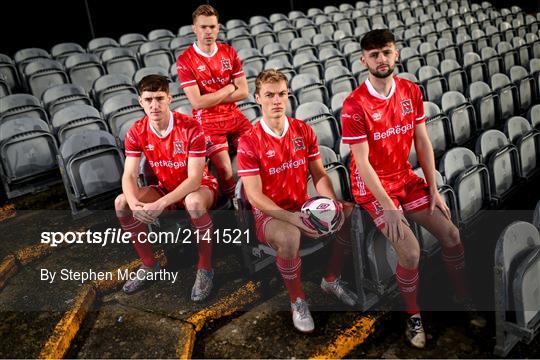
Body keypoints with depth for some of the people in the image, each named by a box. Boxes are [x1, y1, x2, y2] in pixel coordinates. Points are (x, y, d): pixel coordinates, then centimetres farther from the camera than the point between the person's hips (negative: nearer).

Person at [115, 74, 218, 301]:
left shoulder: (190, 128, -24)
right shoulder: (137, 132, -9)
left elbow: (194, 178, -27)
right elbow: (129, 176, -13)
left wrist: (161, 204, -38)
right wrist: (134, 203, -35)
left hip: (198, 187, -5)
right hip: (166, 189, 5)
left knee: (194, 202, -40)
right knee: (121, 203, -15)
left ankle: (205, 268, -18)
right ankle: (149, 264, 2)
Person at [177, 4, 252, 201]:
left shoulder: (229, 52, 4)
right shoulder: (185, 60, -9)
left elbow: (243, 92, -2)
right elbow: (197, 102, -17)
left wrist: (211, 98, -12)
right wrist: (229, 88, -9)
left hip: (234, 116, 4)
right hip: (208, 121, -4)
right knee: (226, 171, -17)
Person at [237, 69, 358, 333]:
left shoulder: (304, 131, 2)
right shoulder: (249, 142, -13)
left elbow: (319, 175, 5)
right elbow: (254, 196, -16)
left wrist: (333, 203, -16)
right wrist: (290, 217, -28)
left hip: (304, 207, 5)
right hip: (269, 214, -5)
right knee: (289, 236, -38)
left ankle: (331, 279, 10)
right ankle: (297, 300, -8)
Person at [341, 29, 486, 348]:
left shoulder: (411, 91, 0)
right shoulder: (355, 105, -19)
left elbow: (423, 142, 4)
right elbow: (362, 162, -19)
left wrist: (434, 190, 1)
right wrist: (389, 208, -21)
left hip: (406, 178, 6)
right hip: (373, 186, -6)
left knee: (452, 236, 1)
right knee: (411, 252, -18)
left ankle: (466, 302, 26)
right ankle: (414, 316, 9)